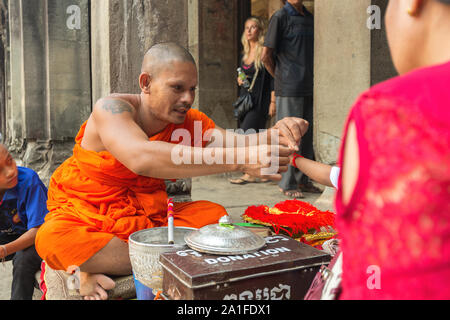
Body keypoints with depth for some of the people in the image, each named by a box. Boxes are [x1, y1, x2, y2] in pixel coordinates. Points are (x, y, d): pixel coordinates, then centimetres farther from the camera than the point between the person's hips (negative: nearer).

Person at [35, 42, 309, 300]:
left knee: (214, 214, -17)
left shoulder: (189, 121, -1)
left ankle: (99, 267, -20)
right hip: (89, 219, -4)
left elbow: (240, 145, -9)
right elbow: (141, 158, -41)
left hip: (148, 219, 5)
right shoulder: (112, 109, -20)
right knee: (52, 238, -35)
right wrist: (239, 161, -48)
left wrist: (275, 136, -34)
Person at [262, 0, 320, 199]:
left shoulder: (309, 18, 17)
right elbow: (266, 56, -6)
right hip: (289, 89, -7)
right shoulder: (280, 17, -3)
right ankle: (287, 184, 5)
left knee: (307, 135, 10)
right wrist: (281, 78, 2)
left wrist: (312, 79, 15)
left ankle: (302, 180, 21)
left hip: (308, 88, 7)